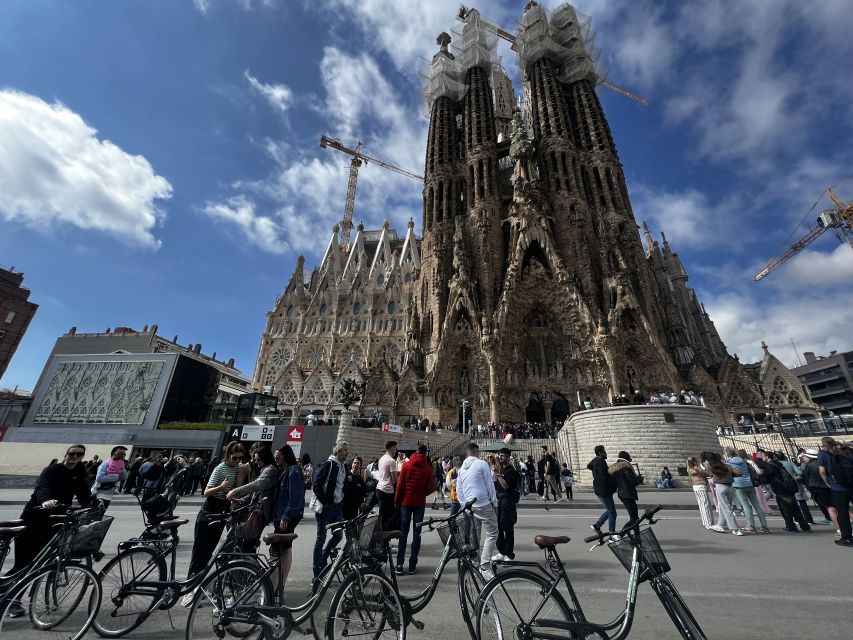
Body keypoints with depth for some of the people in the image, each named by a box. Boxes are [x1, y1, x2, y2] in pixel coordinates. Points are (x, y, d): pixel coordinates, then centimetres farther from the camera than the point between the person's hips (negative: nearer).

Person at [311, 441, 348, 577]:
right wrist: (324, 502, -13)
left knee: (338, 535, 13)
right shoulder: (328, 465, -17)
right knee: (321, 538, 4)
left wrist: (341, 501, 10)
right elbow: (316, 486, -19)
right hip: (325, 508, -8)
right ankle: (317, 572, 18)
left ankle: (323, 558, 35)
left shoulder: (343, 467, 9)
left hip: (337, 507, 8)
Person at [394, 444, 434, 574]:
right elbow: (431, 488, -7)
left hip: (406, 502, 0)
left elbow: (400, 485, -6)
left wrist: (397, 501, 5)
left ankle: (399, 565, 8)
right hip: (420, 503, 0)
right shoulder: (428, 468, -7)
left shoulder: (406, 465, -7)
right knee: (416, 532, 10)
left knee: (403, 532, 9)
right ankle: (412, 565, 13)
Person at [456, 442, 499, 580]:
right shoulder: (482, 463, -8)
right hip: (484, 505, -7)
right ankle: (484, 567, -7)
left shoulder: (462, 468, 11)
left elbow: (459, 490, 13)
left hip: (470, 507, 7)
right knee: (492, 534, 0)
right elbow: (490, 485, -9)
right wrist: (494, 503, 0)